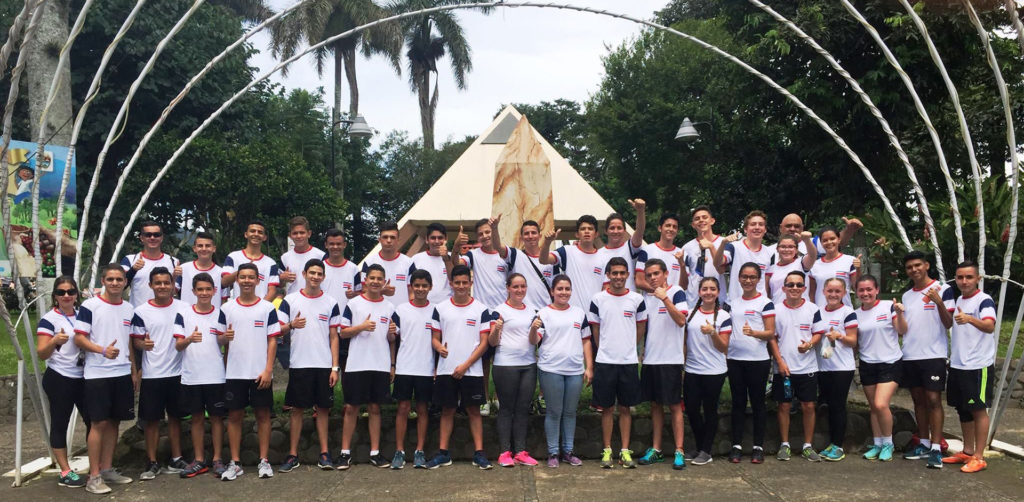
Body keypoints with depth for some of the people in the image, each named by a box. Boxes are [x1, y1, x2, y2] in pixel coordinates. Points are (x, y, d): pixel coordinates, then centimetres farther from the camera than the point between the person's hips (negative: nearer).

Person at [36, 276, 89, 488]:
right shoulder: (49, 319, -8)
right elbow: (41, 354, -13)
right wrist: (54, 341, -32)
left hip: (84, 377, 5)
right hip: (59, 379, -5)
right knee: (60, 424, 1)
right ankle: (65, 472, 8)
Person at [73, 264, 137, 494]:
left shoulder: (129, 309, 11)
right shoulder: (89, 306, -5)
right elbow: (79, 338, -8)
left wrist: (134, 371, 14)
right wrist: (103, 350, -24)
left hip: (123, 374, 5)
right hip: (97, 374, -5)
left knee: (114, 422, 9)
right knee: (99, 423, -5)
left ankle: (107, 469, 19)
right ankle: (94, 476, 1)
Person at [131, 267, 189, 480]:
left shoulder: (183, 308, 3)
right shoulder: (141, 311, -1)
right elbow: (136, 341, 0)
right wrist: (144, 344, -21)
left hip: (177, 372, 1)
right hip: (152, 374, -1)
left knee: (175, 416, 11)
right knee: (151, 419, 4)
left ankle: (176, 460, 20)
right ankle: (152, 463, 14)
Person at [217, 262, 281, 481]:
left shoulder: (267, 308, 0)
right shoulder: (227, 309, 5)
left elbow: (272, 340, -1)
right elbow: (219, 339, 10)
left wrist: (268, 370, -9)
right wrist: (225, 337, -15)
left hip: (260, 373, -1)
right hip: (234, 373, 2)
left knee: (263, 414, 4)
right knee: (234, 415, 5)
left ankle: (264, 461, 12)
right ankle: (235, 463, 13)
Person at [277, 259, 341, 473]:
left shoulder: (331, 303, 6)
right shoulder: (290, 300, 4)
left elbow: (334, 337, 6)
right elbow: (278, 330, 4)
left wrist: (335, 367, -1)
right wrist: (292, 325, -18)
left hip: (324, 365, 1)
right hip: (299, 365, -1)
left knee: (323, 408, 4)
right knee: (297, 409, 3)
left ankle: (324, 453, 11)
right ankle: (293, 455, 10)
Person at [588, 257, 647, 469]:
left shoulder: (637, 299, 3)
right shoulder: (598, 299, 1)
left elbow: (640, 328, 13)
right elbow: (595, 330, 7)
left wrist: (628, 347, 10)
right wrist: (606, 349, 7)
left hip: (629, 361, 1)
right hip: (604, 361, -1)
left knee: (625, 407, 7)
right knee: (607, 407, 5)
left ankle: (625, 451, 14)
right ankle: (607, 450, 14)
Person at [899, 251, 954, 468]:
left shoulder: (943, 289, -3)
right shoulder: (906, 295, 15)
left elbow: (948, 324, -10)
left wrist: (939, 302, -25)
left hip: (933, 354, -6)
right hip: (910, 356, 6)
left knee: (933, 400, -8)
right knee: (918, 400, 11)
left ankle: (936, 449, -6)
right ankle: (924, 444, 19)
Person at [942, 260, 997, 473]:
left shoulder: (984, 300, -13)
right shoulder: (958, 300, 11)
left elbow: (990, 326, -32)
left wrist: (970, 319, -51)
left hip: (979, 365, -8)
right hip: (958, 365, 8)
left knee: (978, 409, -1)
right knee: (963, 409, 14)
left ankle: (979, 457, 6)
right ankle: (967, 452, 25)